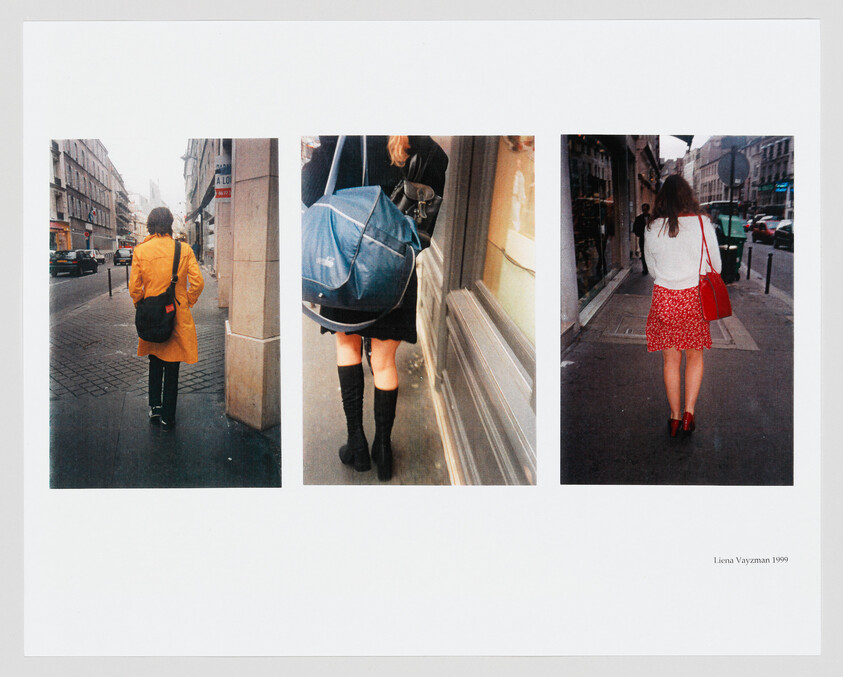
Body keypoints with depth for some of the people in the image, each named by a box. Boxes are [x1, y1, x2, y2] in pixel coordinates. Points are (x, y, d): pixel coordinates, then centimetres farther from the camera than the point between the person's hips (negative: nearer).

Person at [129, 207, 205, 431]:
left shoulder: (140, 251, -5)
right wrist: (187, 303, 7)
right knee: (172, 367, 8)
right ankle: (167, 417, 13)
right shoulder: (184, 250, -7)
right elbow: (197, 282, -10)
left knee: (155, 362, 23)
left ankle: (155, 407, 20)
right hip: (178, 317, -1)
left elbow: (134, 288, -4)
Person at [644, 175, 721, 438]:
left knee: (671, 360, 11)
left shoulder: (653, 229, -3)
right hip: (693, 298, -1)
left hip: (664, 298, 1)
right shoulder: (702, 223, -7)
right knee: (694, 356, 16)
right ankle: (689, 412, 9)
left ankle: (674, 417, 18)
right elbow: (716, 266, 2)